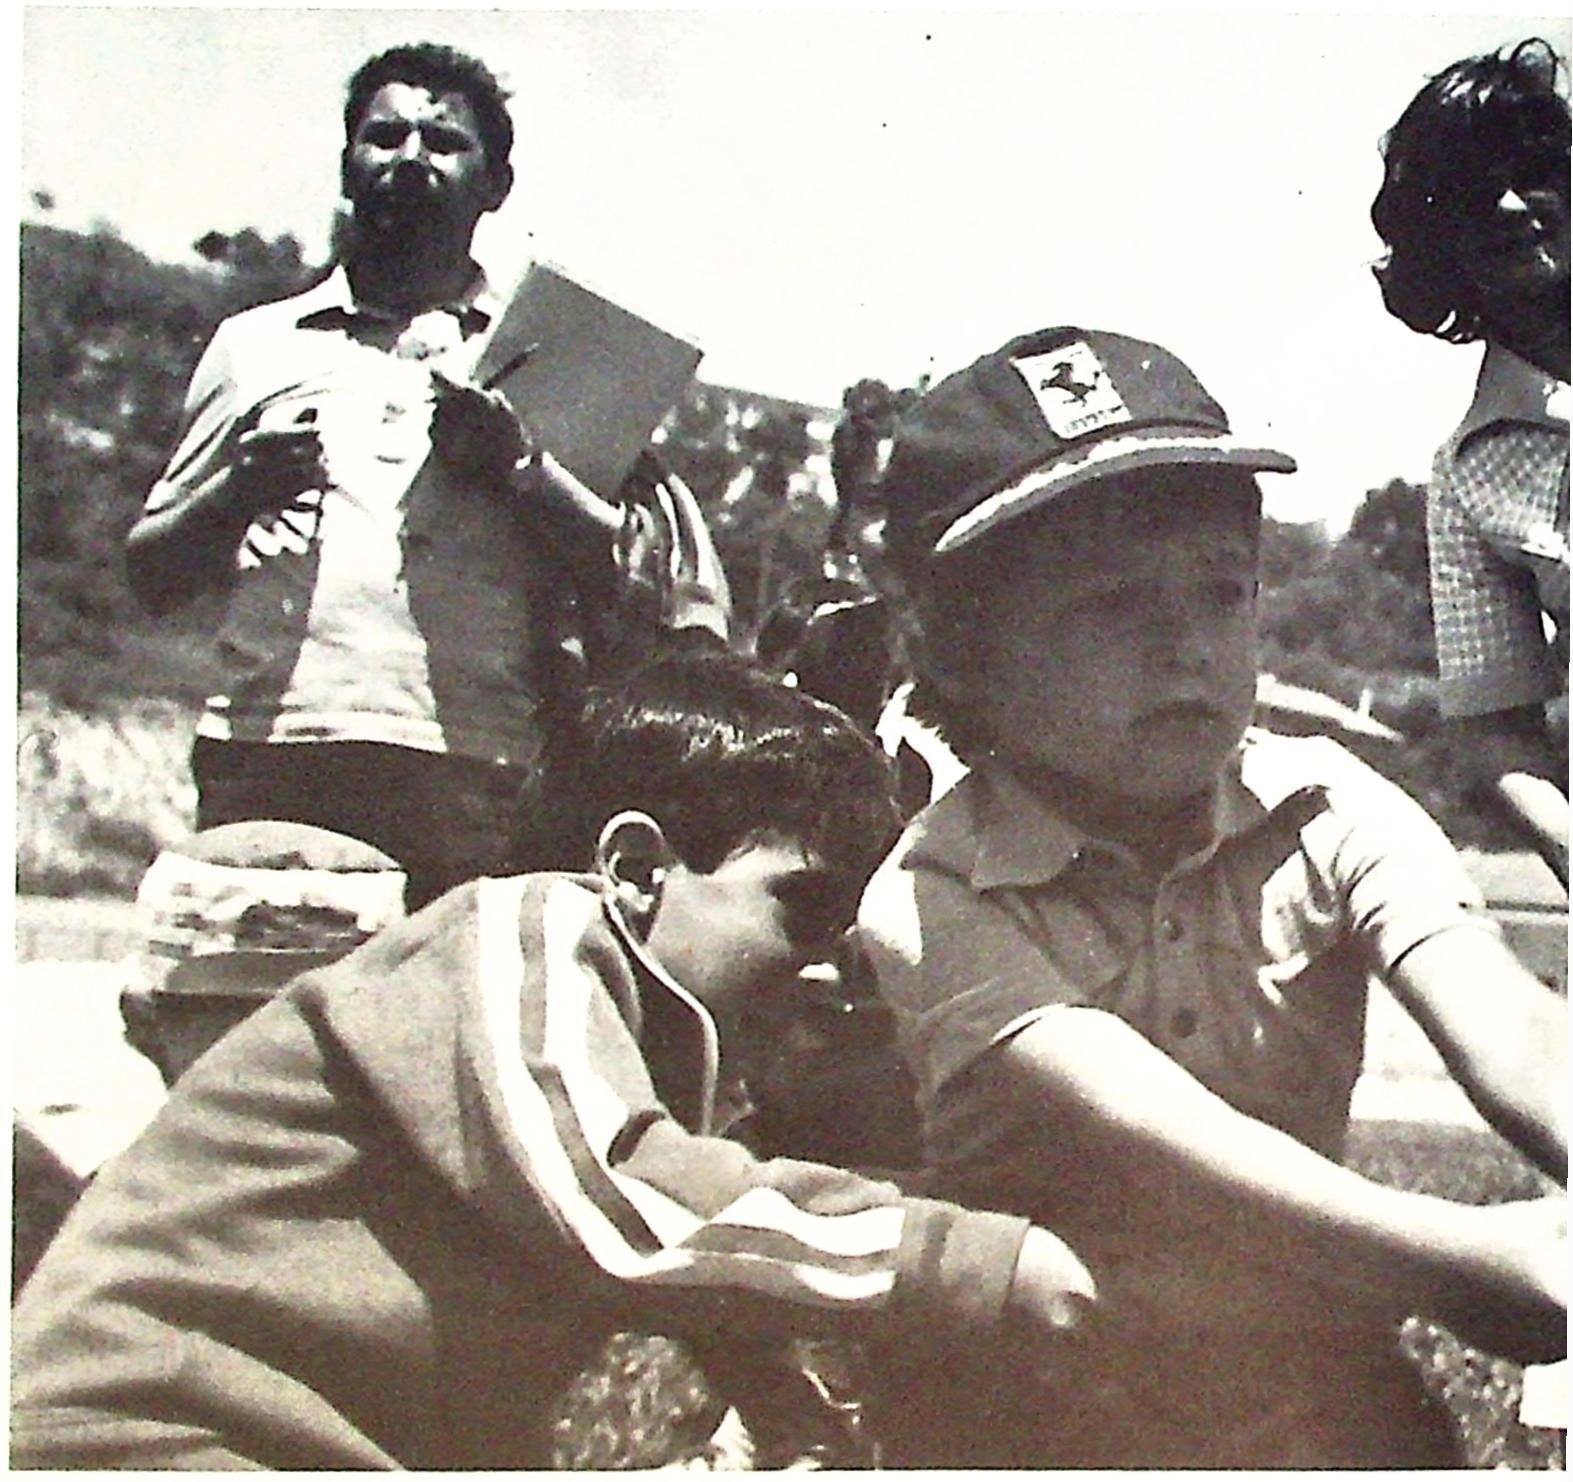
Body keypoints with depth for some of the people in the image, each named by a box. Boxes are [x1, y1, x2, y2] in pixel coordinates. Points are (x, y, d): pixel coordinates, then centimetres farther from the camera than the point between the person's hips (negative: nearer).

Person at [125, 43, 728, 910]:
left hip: (469, 780, -1)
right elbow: (152, 579, 19)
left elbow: (640, 588, 8)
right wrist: (241, 490, 0)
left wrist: (520, 467, -5)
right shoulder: (254, 345, 21)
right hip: (264, 758, 1)